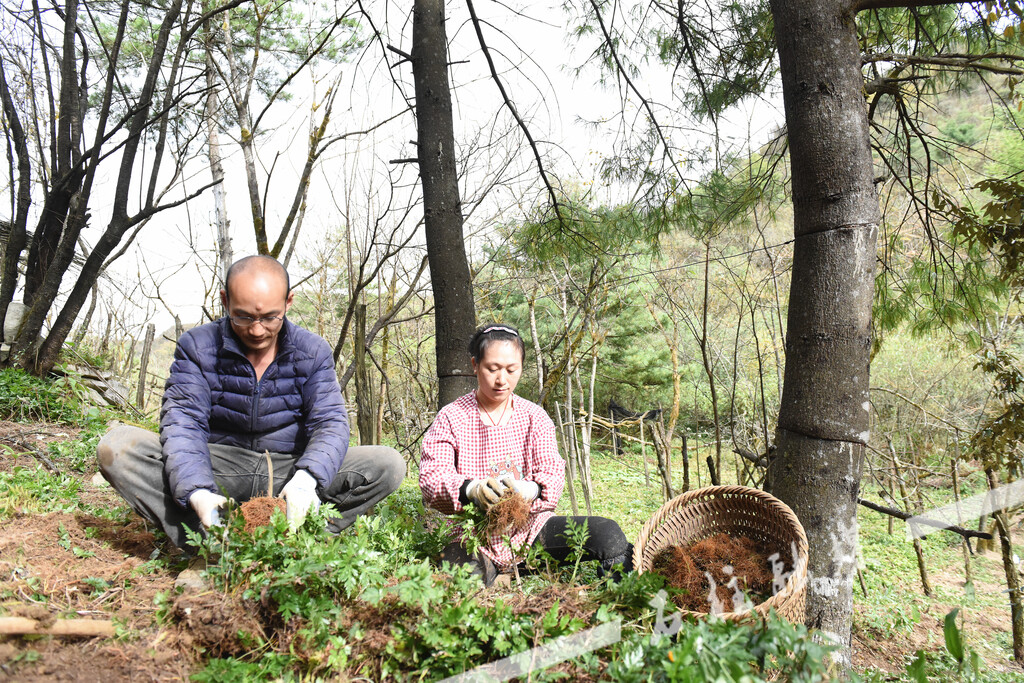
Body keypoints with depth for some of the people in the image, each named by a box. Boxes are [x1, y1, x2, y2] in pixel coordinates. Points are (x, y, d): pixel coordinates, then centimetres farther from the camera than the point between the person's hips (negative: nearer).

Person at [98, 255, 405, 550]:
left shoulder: (312, 352, -1)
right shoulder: (197, 346, -2)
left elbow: (330, 422, -11)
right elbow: (183, 421, -13)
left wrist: (305, 479, -33)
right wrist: (197, 492, -33)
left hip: (286, 472, 0)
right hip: (217, 469, 0)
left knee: (389, 464, -23)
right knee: (117, 445, -23)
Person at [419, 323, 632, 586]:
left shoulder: (534, 416, 10)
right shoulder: (451, 417, 2)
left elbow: (553, 473, 0)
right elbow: (431, 476, -11)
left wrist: (531, 490, -26)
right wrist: (472, 489, -34)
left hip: (528, 526, 3)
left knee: (607, 533, -18)